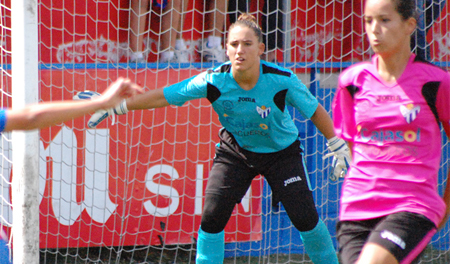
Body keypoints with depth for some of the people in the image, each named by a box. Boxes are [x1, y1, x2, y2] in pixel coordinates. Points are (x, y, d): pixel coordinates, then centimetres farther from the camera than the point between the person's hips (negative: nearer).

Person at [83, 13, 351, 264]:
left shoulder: (282, 80, -27)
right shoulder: (213, 81, -25)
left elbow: (315, 110, -11)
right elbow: (164, 96, -18)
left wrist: (338, 146, -4)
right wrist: (117, 106, -21)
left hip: (282, 152, -1)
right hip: (236, 150, 1)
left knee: (305, 217, -7)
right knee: (212, 215, -12)